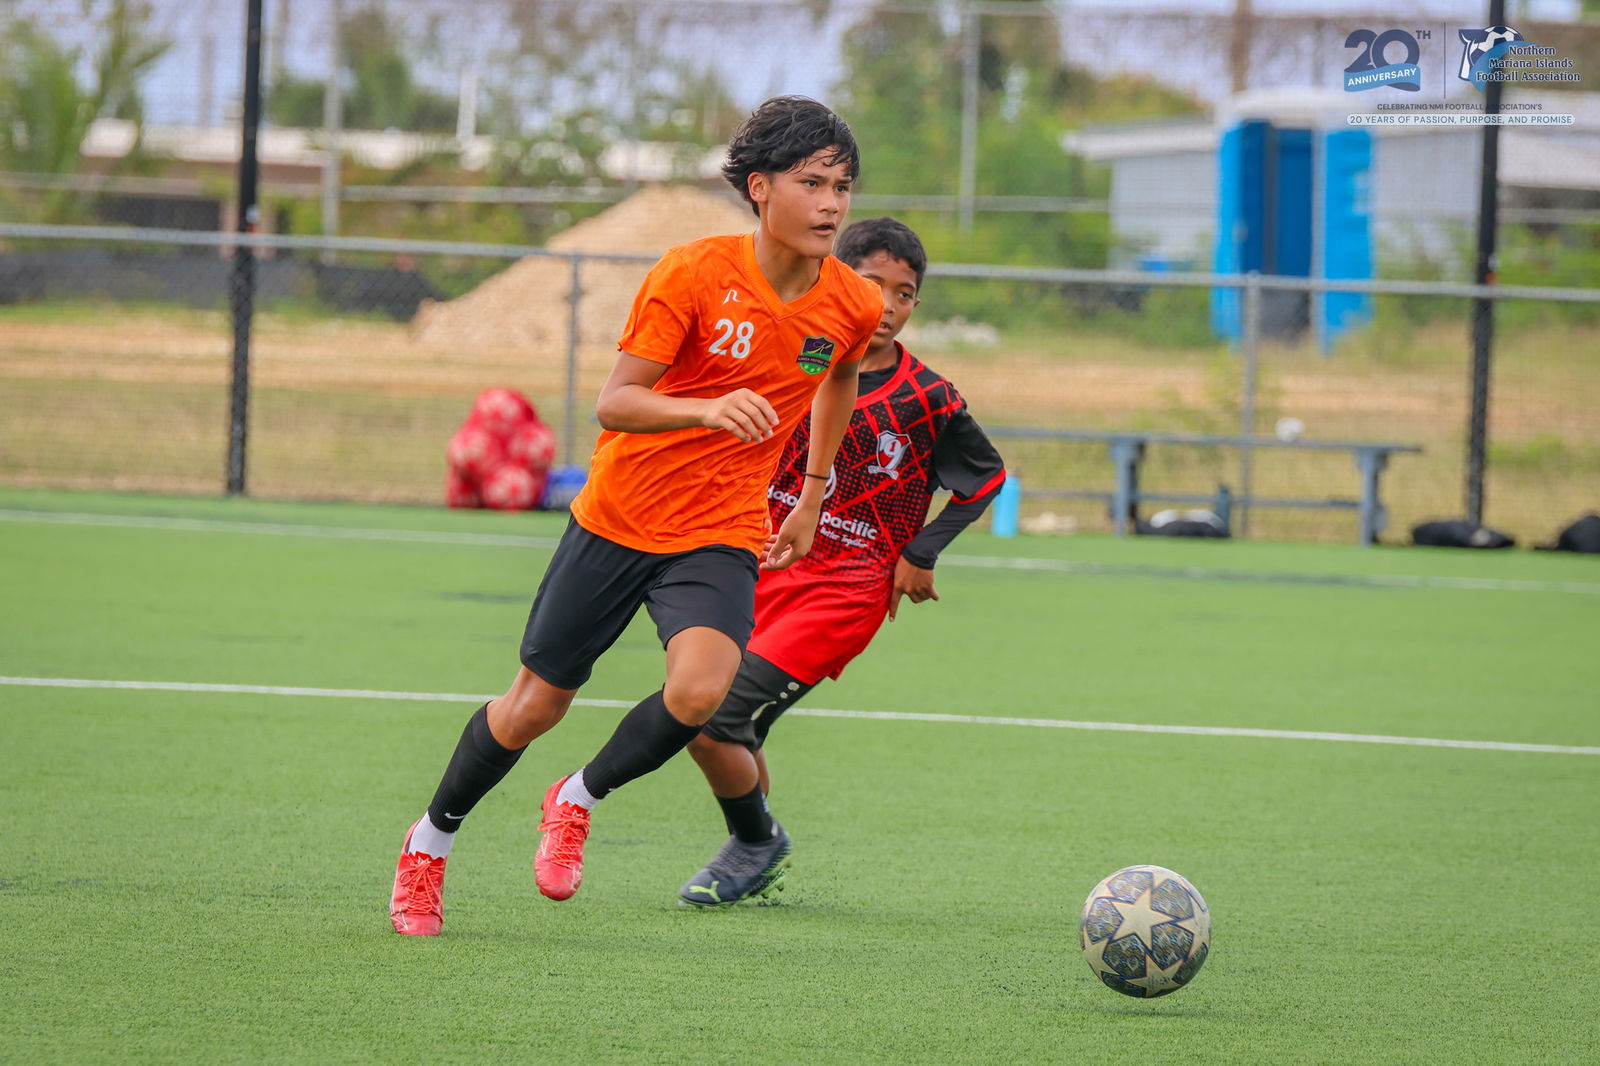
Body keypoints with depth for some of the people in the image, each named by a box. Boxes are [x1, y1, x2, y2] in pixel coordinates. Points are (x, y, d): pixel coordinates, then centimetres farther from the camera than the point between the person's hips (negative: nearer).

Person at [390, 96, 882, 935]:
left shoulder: (853, 307, -6)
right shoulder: (693, 274, -18)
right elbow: (613, 401, -21)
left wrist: (812, 496, 22)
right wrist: (708, 409, -39)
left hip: (721, 536, 2)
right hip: (618, 518, -2)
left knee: (698, 690, -26)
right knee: (536, 703, 7)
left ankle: (579, 800, 4)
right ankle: (432, 837, 34)